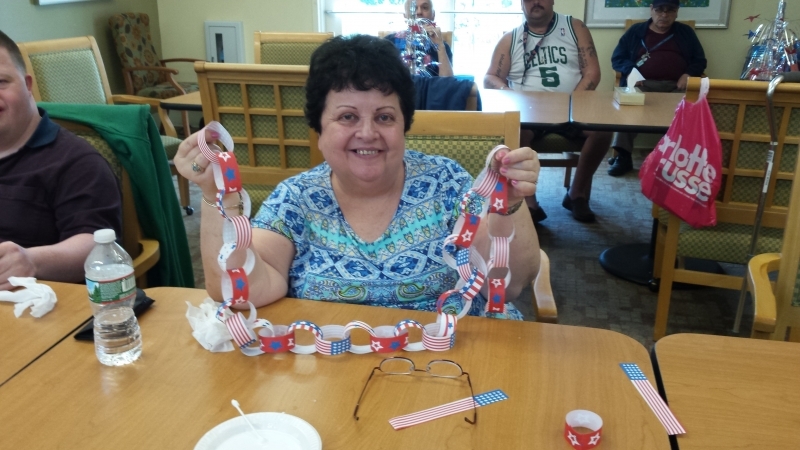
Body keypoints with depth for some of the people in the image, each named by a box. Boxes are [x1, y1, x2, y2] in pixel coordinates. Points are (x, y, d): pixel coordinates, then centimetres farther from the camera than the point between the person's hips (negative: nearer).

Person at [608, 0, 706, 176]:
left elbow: (700, 60, 19)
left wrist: (688, 74, -4)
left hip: (676, 86, 1)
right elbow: (617, 58, 13)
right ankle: (623, 156, -34)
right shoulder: (635, 31, 19)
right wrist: (630, 70, -9)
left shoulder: (686, 32, 22)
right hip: (643, 84, -1)